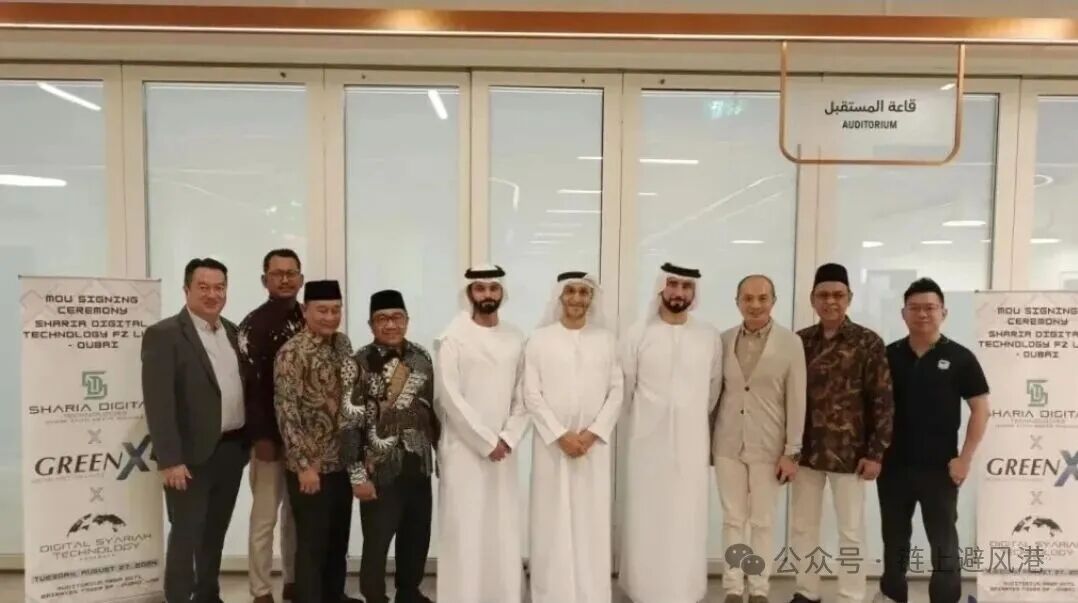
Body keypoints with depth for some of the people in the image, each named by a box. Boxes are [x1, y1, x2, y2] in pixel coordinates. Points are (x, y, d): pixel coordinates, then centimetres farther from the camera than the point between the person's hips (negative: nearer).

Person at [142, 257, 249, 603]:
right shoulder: (163, 335, -11)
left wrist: (250, 439, 9)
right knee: (186, 535, 4)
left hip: (232, 450, 6)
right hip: (192, 455, -6)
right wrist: (170, 460, -20)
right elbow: (158, 404, -16)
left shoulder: (232, 331, 10)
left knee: (215, 532, 18)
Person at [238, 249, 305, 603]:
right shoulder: (254, 324, -6)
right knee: (265, 516, 3)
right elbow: (249, 385, -12)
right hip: (272, 435, -5)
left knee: (298, 514, 14)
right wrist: (261, 436, -16)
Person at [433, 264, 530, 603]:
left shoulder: (515, 339, 7)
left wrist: (508, 439, -6)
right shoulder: (452, 338, -5)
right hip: (463, 449, -4)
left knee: (504, 531, 7)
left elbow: (524, 395, 6)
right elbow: (450, 398, -11)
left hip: (503, 450, 4)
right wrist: (487, 442, -11)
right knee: (464, 531, -1)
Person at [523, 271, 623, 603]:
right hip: (552, 441, -1)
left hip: (594, 443, 2)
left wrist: (593, 433, -9)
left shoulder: (606, 340, 7)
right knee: (552, 520, 2)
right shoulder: (539, 339, 1)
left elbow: (616, 391, 3)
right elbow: (531, 394, -4)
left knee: (592, 520, 4)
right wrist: (560, 435, -11)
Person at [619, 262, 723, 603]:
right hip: (647, 439, -1)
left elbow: (714, 386, 12)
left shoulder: (710, 337, 1)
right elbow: (625, 387, 3)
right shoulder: (638, 334, -4)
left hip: (691, 441, 1)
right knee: (646, 516, 5)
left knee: (687, 517, 6)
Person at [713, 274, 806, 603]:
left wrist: (792, 452, -7)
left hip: (768, 445, -2)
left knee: (762, 521, 8)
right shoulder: (724, 340, 1)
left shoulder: (790, 342, -5)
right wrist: (707, 440, 7)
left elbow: (796, 400, -5)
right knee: (732, 519, 9)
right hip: (728, 443, 2)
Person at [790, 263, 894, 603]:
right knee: (801, 527, 13)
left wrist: (875, 453, -8)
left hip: (849, 453, -3)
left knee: (851, 530, 9)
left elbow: (883, 402, -5)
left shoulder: (868, 343, -5)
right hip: (805, 451, 4)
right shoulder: (799, 341, 4)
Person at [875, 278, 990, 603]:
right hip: (893, 465, 3)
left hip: (939, 467, -3)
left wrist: (965, 458, -9)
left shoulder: (959, 358, -4)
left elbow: (980, 409, -3)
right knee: (894, 538, 16)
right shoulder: (888, 356, 2)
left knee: (943, 542, 7)